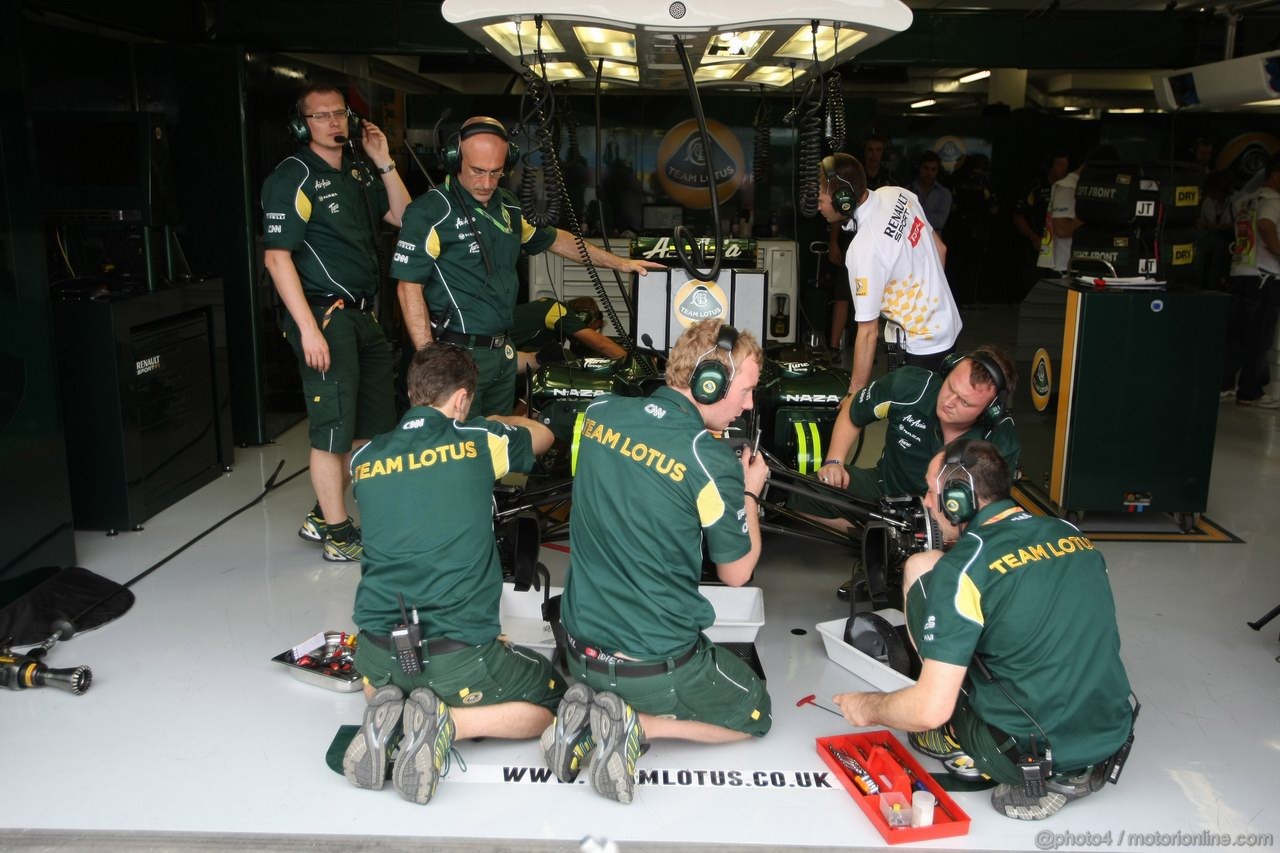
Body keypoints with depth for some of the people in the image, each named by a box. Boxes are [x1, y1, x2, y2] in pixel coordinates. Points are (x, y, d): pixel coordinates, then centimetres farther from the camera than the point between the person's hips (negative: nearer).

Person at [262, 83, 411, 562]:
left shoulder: (356, 175, 16)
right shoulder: (292, 179, -10)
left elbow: (402, 217, 17)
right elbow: (277, 258, -16)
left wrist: (384, 163, 7)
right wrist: (309, 329, -22)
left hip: (364, 315, 9)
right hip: (325, 316, -9)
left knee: (372, 424, 14)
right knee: (335, 428, -4)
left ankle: (325, 516, 27)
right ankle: (337, 534, 9)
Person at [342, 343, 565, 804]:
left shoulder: (363, 460, 5)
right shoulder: (477, 440, -3)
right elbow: (542, 435, 19)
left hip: (379, 651, 5)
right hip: (459, 655, -4)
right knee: (551, 701, 20)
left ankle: (385, 711, 5)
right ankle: (447, 723, -5)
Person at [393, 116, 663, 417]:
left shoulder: (508, 206, 10)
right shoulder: (430, 212, -12)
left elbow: (553, 239, 25)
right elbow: (409, 288, -13)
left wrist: (618, 263, 24)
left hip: (503, 353, 7)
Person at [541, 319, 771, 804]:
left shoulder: (600, 414, -5)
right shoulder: (713, 461, -22)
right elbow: (736, 574, -7)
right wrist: (749, 493, 7)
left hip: (581, 649, 6)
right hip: (657, 667, -6)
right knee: (756, 715, 22)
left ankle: (586, 708, 7)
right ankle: (639, 725, -1)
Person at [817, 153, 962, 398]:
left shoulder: (863, 249, -29)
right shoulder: (897, 194, -7)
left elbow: (868, 332, -25)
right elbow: (939, 248, 8)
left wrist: (855, 394, -19)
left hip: (923, 346, -9)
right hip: (947, 325, 9)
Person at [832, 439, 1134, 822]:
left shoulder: (963, 567, -17)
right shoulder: (1074, 536, 4)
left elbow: (930, 711, -19)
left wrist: (868, 708, 2)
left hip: (1030, 753, -6)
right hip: (1112, 742, 6)